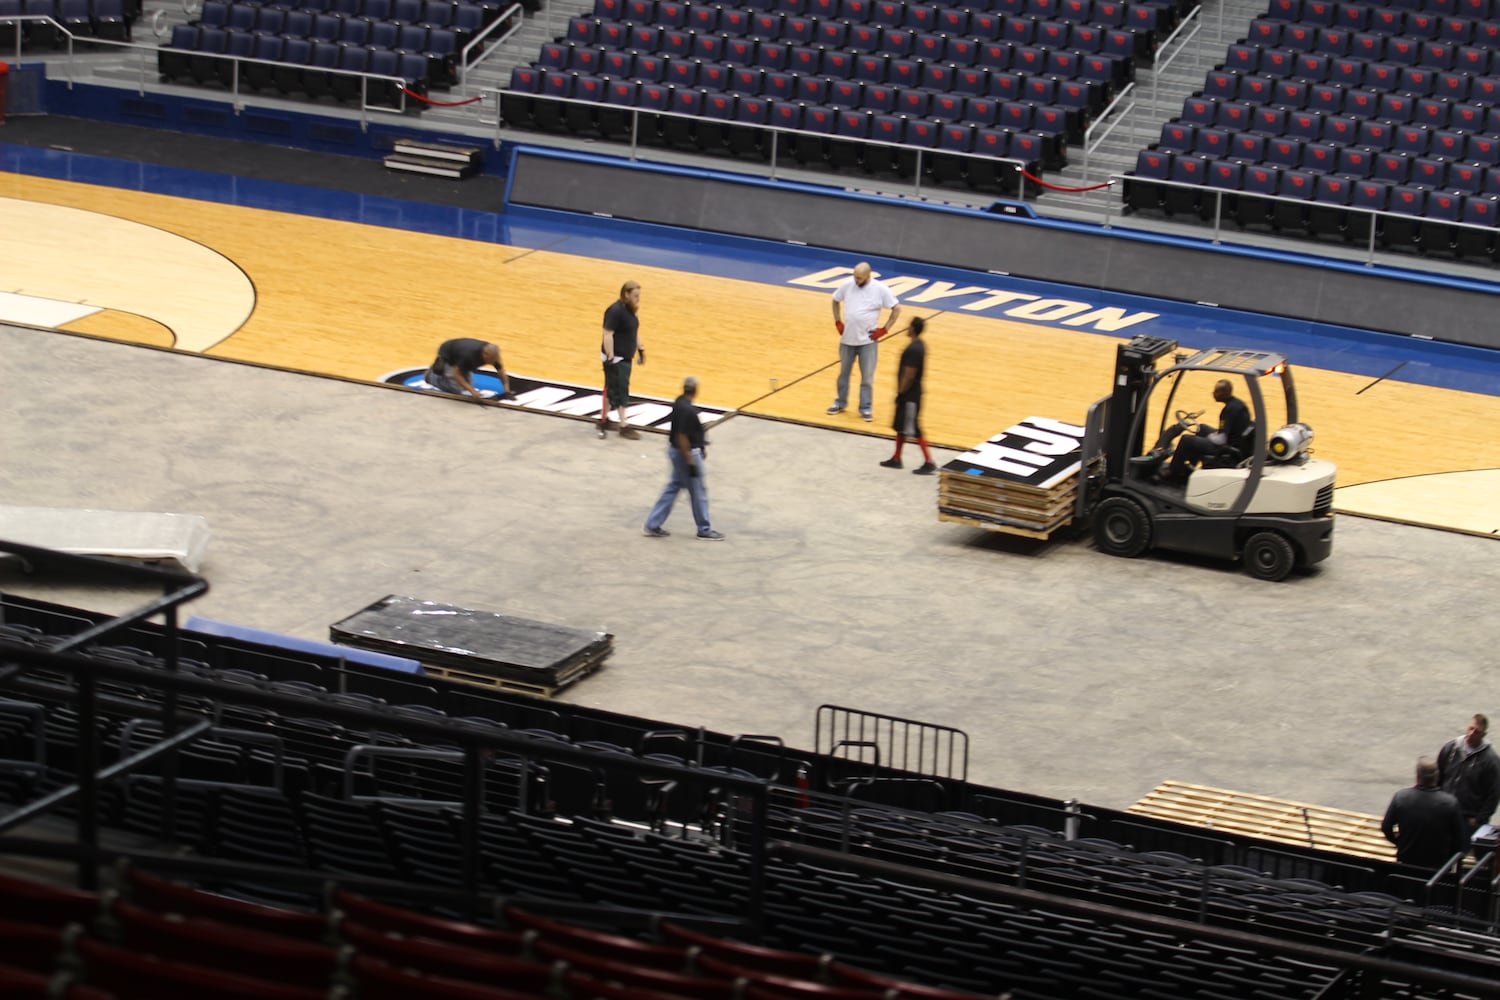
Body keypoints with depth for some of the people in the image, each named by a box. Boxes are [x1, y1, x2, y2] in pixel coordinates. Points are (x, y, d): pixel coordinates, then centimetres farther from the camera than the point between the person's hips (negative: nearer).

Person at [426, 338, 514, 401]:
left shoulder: (492, 354, -26)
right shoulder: (470, 354, -44)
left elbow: (501, 371, -13)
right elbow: (456, 375, -35)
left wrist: (506, 391, -24)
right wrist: (472, 391, -42)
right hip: (447, 355, -6)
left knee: (468, 385, 8)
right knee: (457, 389, -12)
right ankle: (432, 376, 9)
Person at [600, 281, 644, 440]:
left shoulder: (630, 309, 9)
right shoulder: (615, 311, -21)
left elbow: (634, 331, 22)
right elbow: (608, 334, -24)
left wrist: (640, 349, 20)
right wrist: (610, 357, -26)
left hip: (625, 357, 9)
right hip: (615, 358, -9)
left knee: (611, 390, 18)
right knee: (621, 391, -5)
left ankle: (603, 420, 28)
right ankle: (623, 427, -1)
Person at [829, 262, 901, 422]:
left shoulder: (880, 290, -12)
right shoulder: (847, 285, -4)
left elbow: (897, 309, -4)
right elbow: (836, 300, 15)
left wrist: (884, 329, -7)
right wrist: (838, 322, 6)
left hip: (868, 341, -3)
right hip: (847, 338, 3)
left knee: (867, 377, 1)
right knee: (843, 372, 16)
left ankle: (866, 408, 13)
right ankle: (841, 403, 32)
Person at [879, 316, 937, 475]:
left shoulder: (913, 350, -25)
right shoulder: (920, 345, 6)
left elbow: (909, 375, -25)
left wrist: (900, 393, -15)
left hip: (909, 396, -10)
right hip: (912, 393, 10)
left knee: (914, 430, -3)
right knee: (901, 427, 18)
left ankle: (928, 463, 1)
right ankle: (896, 459, 29)